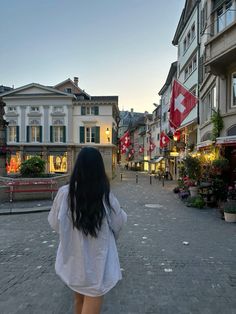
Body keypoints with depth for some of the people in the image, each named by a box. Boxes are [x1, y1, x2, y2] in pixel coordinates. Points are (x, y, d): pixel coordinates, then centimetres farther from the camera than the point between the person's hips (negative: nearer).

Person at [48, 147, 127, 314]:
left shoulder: (64, 193, -17)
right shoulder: (107, 197, -20)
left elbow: (54, 222, -2)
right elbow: (120, 222, -3)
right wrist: (121, 212, 17)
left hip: (74, 261, 3)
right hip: (97, 264, -3)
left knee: (79, 300, 28)